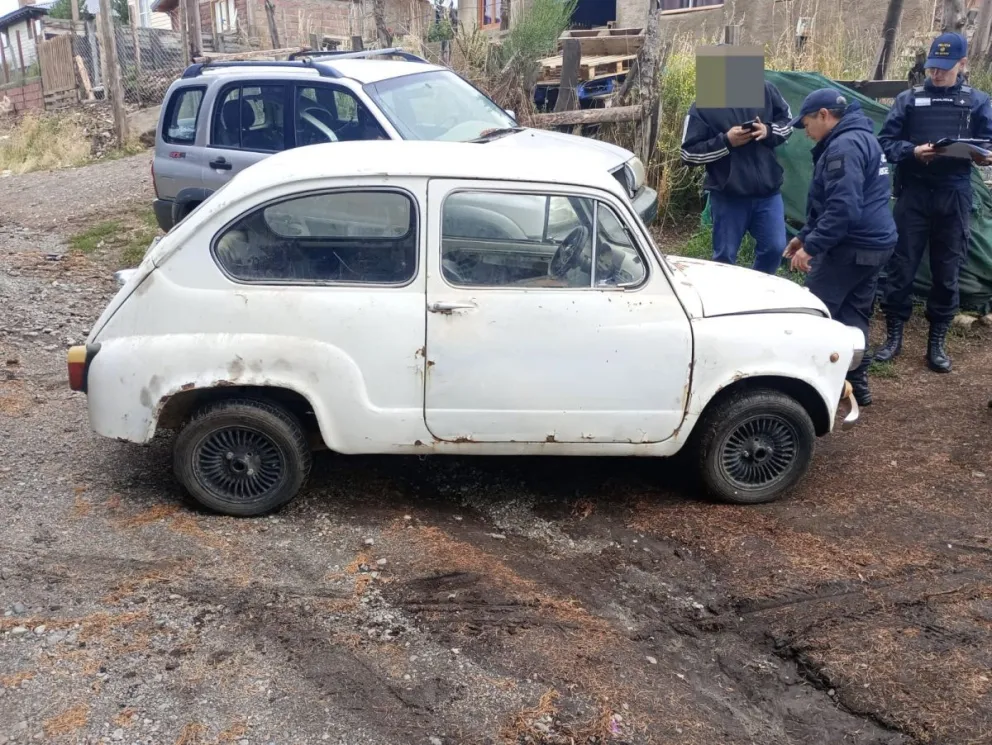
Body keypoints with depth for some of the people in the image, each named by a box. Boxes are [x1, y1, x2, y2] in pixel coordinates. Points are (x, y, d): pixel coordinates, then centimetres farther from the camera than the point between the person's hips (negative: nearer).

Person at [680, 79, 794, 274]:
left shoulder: (766, 90, 2)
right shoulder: (703, 106, -7)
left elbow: (787, 121, 13)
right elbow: (689, 154, -8)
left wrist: (769, 131, -9)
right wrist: (725, 142, -19)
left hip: (768, 191, 3)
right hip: (728, 196, -3)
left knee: (775, 247, 6)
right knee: (725, 255, 5)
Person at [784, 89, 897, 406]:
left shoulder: (844, 146, -17)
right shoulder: (861, 138, 19)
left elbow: (843, 208, -27)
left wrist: (811, 246, -24)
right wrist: (805, 236, 22)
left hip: (851, 246, -11)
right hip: (875, 243, 11)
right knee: (854, 314, 14)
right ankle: (857, 381, 18)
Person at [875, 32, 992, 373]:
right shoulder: (909, 99, 4)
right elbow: (886, 142, 1)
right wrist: (913, 152, -17)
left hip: (954, 196, 1)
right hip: (914, 193, -1)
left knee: (947, 270, 6)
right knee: (901, 265, 1)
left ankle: (937, 341, 17)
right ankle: (894, 335, 15)